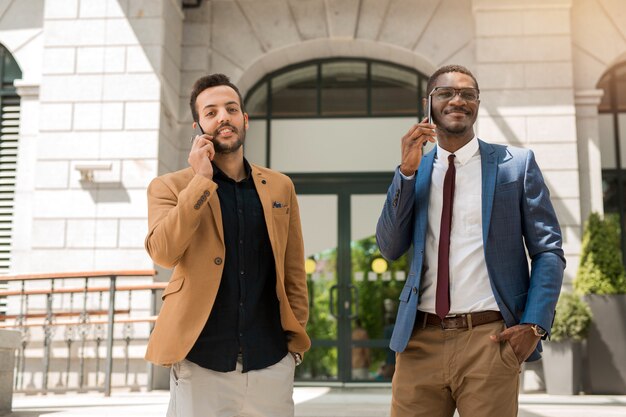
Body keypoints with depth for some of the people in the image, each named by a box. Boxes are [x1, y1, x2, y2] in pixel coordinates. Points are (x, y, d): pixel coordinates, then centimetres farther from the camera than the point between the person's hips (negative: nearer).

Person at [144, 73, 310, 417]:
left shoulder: (280, 187, 9)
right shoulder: (170, 187, 2)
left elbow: (293, 272, 11)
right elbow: (164, 253, -15)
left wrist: (295, 340, 5)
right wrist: (201, 180, -13)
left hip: (272, 363, 2)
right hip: (201, 365, -2)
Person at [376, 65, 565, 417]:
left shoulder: (517, 164, 4)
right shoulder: (414, 171, 11)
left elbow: (548, 251, 2)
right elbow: (390, 249, 2)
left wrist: (534, 324, -11)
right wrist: (407, 171, -6)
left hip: (490, 338, -2)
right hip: (420, 339, 2)